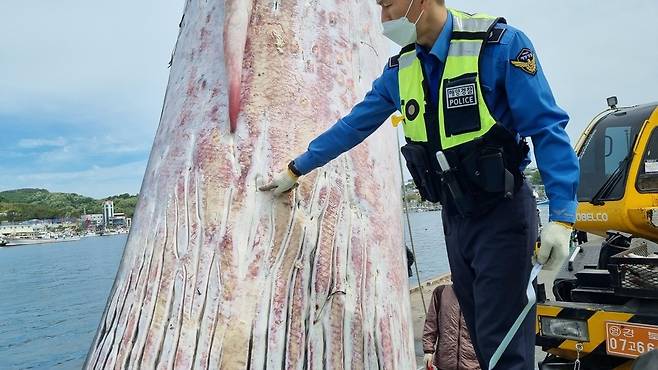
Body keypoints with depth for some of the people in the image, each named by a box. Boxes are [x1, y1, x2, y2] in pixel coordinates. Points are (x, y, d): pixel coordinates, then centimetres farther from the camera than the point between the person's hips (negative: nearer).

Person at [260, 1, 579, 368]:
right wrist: (295, 170, 20)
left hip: (502, 214, -6)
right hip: (454, 217, 6)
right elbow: (352, 126, 14)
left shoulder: (500, 45, -13)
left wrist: (561, 217, -21)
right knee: (483, 340, 14)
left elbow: (548, 129, -15)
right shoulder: (399, 68, 6)